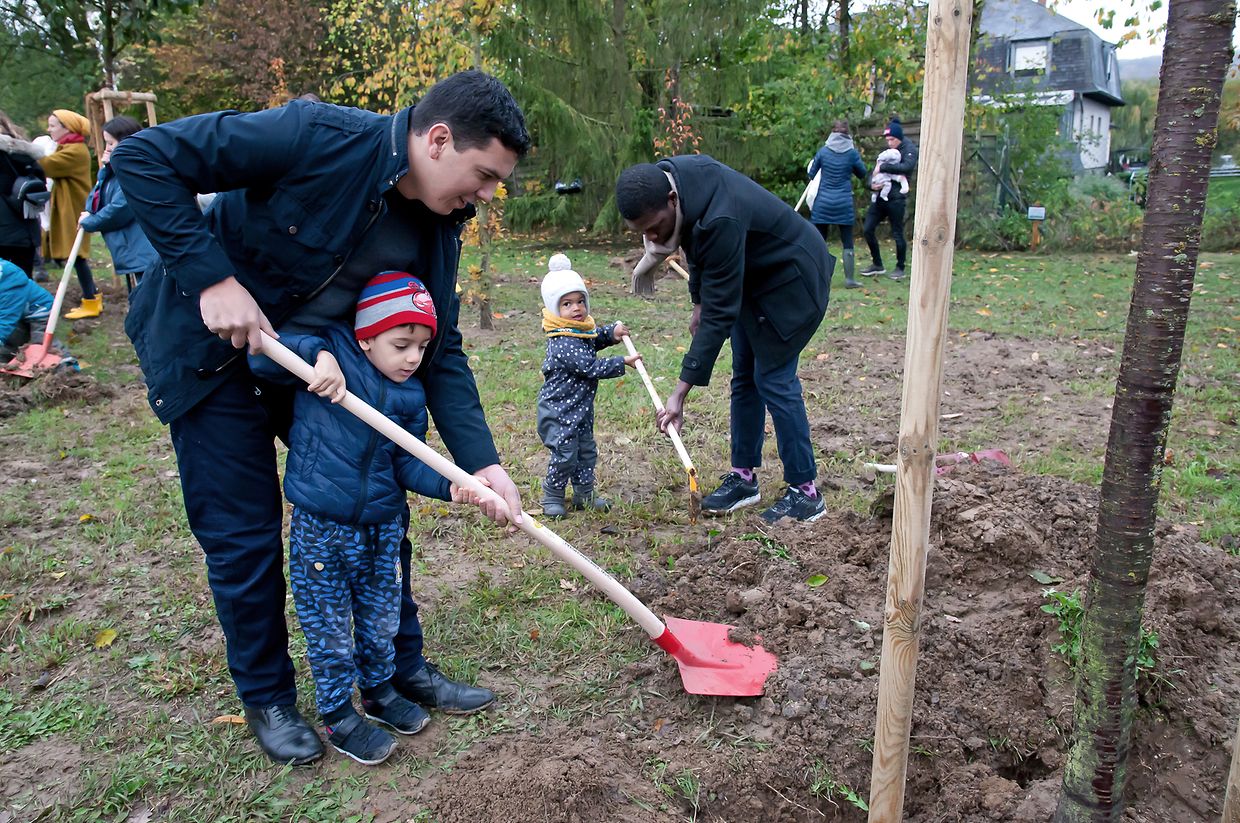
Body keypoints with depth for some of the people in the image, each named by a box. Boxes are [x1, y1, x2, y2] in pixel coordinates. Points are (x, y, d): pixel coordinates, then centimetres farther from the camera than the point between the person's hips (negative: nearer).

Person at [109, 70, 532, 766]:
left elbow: (439, 349, -5)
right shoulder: (319, 137, -29)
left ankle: (404, 665, 27)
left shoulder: (439, 227, -8)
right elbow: (142, 157, -24)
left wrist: (481, 460, -14)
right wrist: (213, 277, -30)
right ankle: (267, 697, 24)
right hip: (212, 353, -6)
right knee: (245, 537, 1)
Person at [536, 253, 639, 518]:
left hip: (581, 408, 10)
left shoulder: (582, 330, 5)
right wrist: (623, 362, -20)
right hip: (559, 411, -10)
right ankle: (552, 497, 11)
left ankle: (584, 494, 28)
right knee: (565, 455, -6)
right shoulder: (563, 343, -26)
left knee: (586, 452, 16)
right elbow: (591, 368, -27)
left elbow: (596, 338, 28)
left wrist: (612, 332, 8)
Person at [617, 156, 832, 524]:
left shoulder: (720, 220, -39)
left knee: (773, 379, -9)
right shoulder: (668, 178, -13)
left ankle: (805, 493, 3)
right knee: (744, 378, 10)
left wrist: (680, 392, -35)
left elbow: (720, 313, -36)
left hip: (791, 280, -9)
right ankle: (744, 477, 20)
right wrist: (698, 302, 8)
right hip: (750, 276, 9)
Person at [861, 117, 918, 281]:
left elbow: (907, 166, -23)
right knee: (867, 229, 3)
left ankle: (900, 268, 14)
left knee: (897, 234, 0)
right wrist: (872, 184, -8)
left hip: (896, 198, -6)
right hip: (880, 196, 7)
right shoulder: (886, 151, 16)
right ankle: (877, 264, 16)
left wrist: (883, 167, -21)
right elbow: (875, 171, 14)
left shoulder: (909, 149, -3)